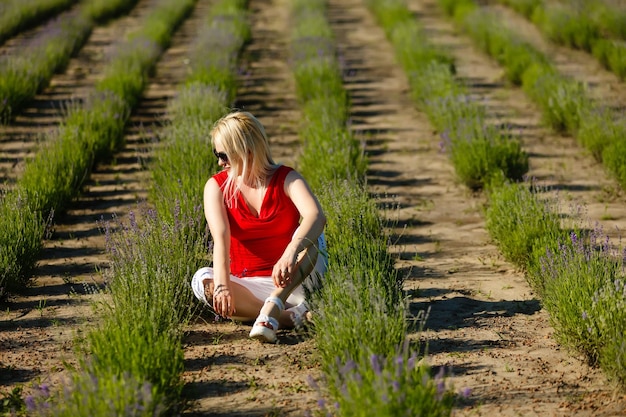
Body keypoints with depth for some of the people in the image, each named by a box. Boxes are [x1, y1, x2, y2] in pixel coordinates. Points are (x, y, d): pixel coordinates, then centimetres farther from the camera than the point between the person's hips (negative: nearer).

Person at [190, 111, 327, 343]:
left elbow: (316, 216, -28)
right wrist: (222, 286, -37)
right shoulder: (216, 186, -3)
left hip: (292, 281, -1)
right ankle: (292, 316, -33)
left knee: (308, 237, -29)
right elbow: (220, 237, -20)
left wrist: (291, 254, -48)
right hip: (247, 285, 1)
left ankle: (271, 308, -40)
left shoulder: (286, 179, -7)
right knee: (203, 281, -29)